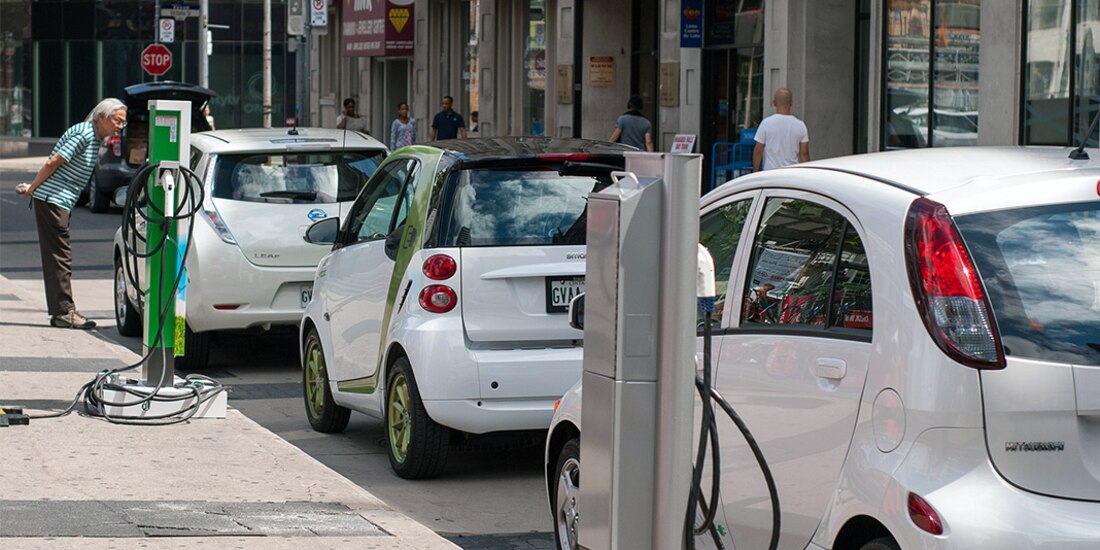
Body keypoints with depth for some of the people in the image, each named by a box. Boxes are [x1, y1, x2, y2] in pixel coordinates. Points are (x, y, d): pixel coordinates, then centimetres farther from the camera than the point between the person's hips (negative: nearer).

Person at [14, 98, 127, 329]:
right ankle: (64, 311, -7)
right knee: (59, 257, -8)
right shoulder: (83, 134, -16)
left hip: (61, 202, 9)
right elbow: (52, 163, -16)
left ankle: (61, 311, 13)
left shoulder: (95, 138, 14)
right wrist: (32, 189, -6)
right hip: (51, 200, -9)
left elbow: (52, 164, 19)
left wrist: (32, 188, 16)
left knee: (59, 257, 10)